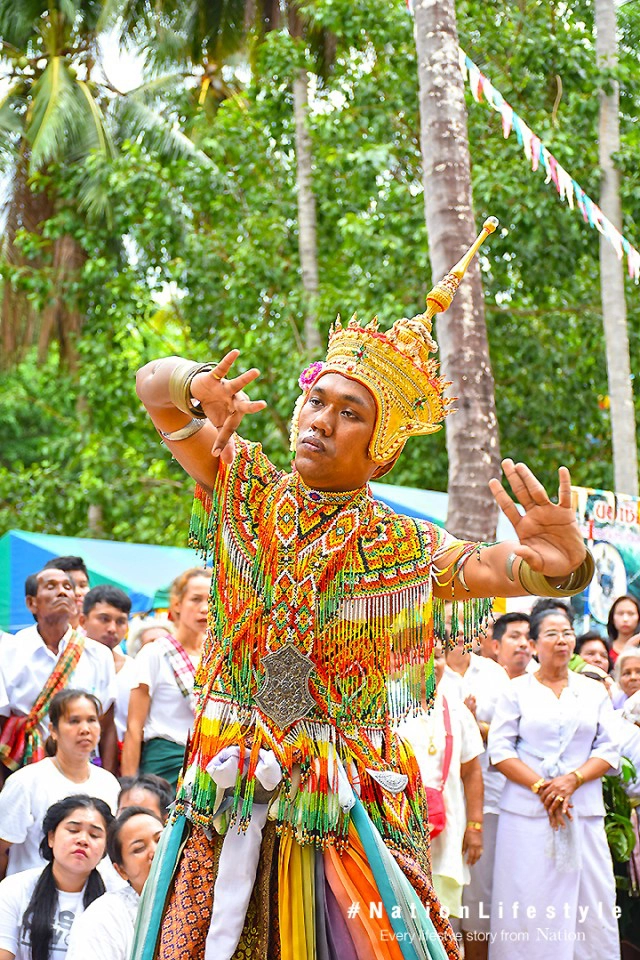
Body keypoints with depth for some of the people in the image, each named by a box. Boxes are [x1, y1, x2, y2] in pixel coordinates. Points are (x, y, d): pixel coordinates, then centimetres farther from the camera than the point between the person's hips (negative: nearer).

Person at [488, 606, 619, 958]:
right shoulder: (517, 690, 7)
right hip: (527, 812, -2)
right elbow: (499, 749, 0)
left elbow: (608, 751, 7)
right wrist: (540, 787, -12)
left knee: (591, 906, -3)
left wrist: (572, 780, -10)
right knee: (527, 906, -5)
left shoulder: (594, 692, 13)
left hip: (584, 812, 2)